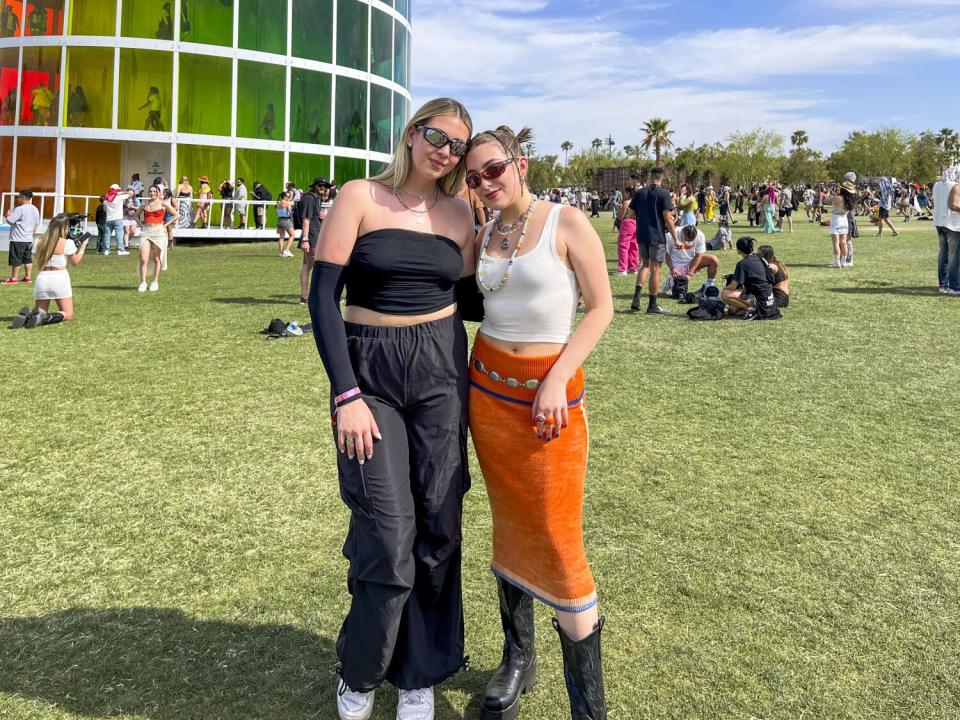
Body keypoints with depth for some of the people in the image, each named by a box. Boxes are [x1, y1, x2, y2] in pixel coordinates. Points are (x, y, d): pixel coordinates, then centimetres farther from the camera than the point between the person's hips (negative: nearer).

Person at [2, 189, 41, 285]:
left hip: (18, 239, -8)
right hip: (29, 239, 8)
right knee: (28, 259, 11)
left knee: (15, 260, -2)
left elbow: (10, 221, -18)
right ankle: (27, 277, 13)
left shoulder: (20, 209, -16)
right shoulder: (35, 209, 9)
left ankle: (13, 279, 2)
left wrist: (8, 215, 3)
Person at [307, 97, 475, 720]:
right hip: (368, 372, -3)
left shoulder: (460, 213, 8)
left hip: (441, 371, 3)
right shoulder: (361, 197, -2)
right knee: (389, 535, -6)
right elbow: (323, 296, -8)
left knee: (438, 528, 5)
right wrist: (346, 395, -14)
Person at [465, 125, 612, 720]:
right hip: (488, 386, 5)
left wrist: (557, 381, -16)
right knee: (510, 525, 12)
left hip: (551, 387, -5)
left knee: (556, 536, -6)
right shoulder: (483, 235, 9)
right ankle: (518, 662, 29)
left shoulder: (567, 223, -5)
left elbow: (600, 308, -8)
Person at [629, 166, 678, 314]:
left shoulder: (639, 193, 4)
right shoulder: (663, 194, -10)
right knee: (655, 269, 2)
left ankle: (637, 296, 5)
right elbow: (668, 218, -14)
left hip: (642, 235, 5)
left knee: (646, 265, 21)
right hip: (657, 236, -5)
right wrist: (675, 239, -8)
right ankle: (652, 305, 6)